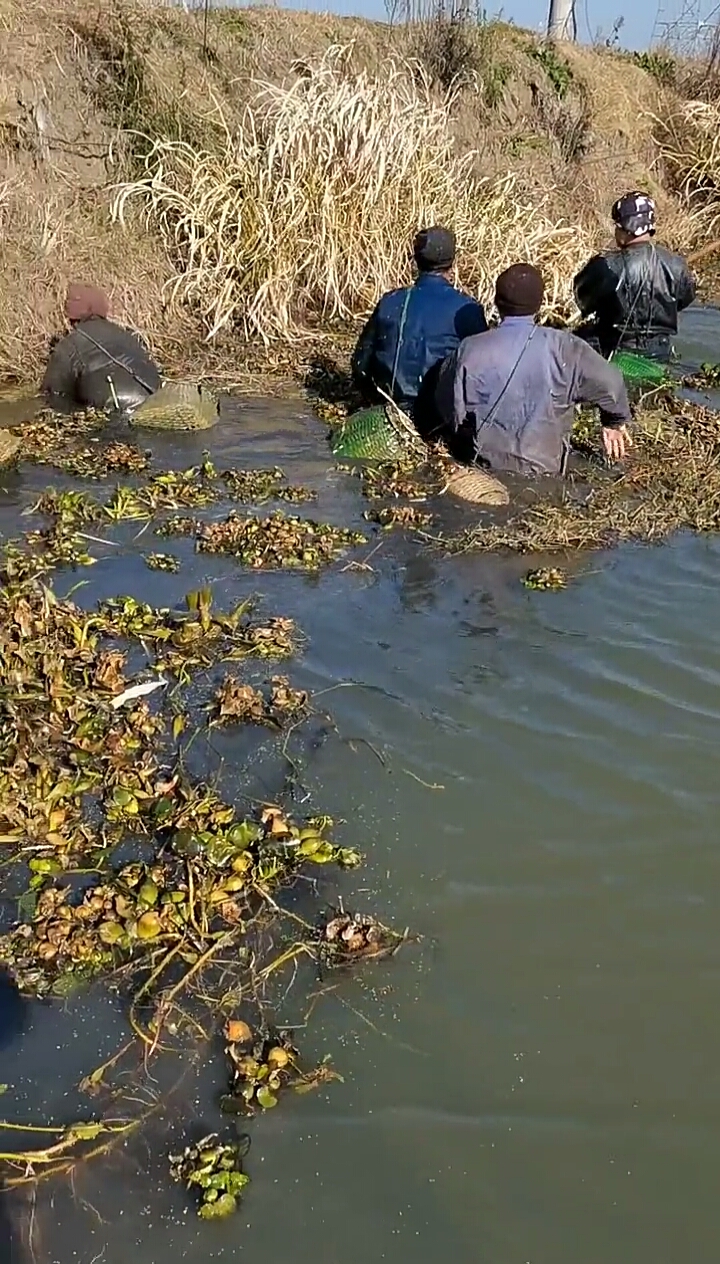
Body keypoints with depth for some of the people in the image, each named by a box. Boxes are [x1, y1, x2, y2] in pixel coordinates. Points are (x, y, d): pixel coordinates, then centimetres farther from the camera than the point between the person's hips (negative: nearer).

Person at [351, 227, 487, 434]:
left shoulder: (390, 302, 3)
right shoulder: (465, 309, -7)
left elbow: (361, 363, 8)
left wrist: (377, 403, 22)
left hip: (391, 412, 5)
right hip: (438, 417, -5)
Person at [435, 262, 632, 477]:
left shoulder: (469, 351, -10)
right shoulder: (562, 348, -11)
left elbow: (450, 411, 1)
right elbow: (609, 383, -1)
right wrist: (615, 422, 20)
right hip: (542, 469, -1)